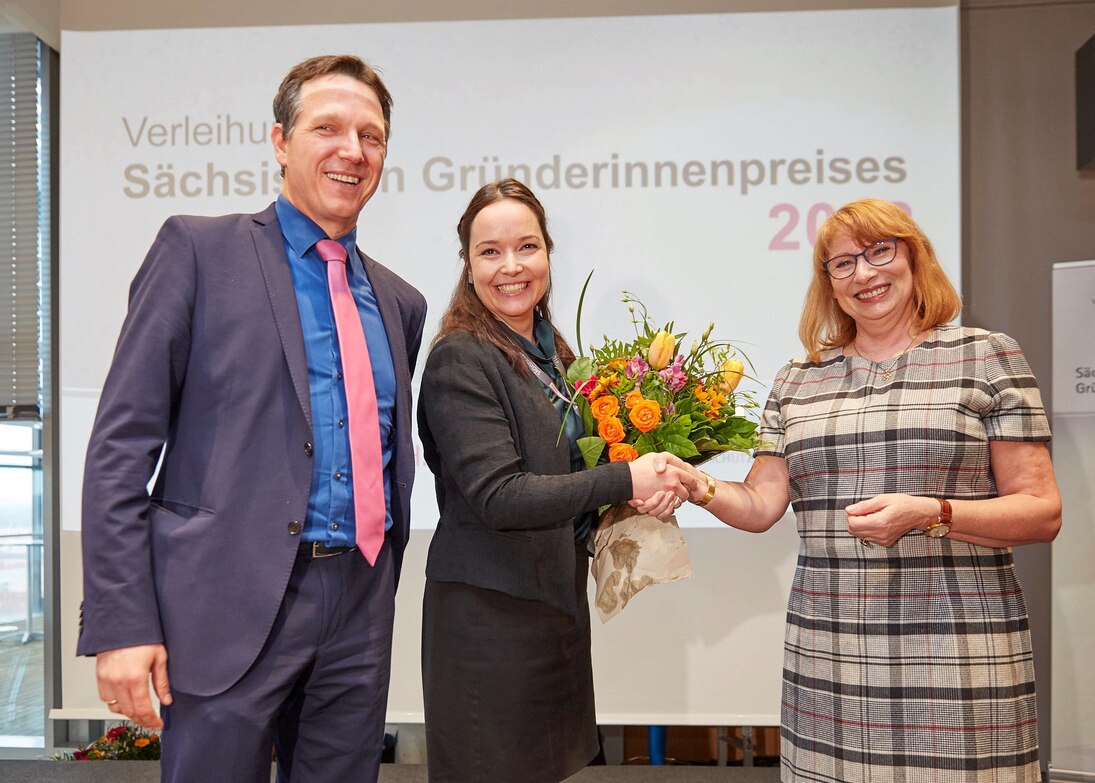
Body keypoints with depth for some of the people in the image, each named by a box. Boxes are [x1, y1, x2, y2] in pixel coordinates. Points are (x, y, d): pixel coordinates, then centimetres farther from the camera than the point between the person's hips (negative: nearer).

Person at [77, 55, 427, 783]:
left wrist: (380, 594, 15)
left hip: (360, 614, 5)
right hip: (232, 605, -4)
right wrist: (120, 623, -12)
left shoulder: (400, 301, 13)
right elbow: (123, 442, -7)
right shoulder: (199, 249, -2)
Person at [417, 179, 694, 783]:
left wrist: (653, 489, -3)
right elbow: (497, 496, -22)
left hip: (555, 599, 8)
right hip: (489, 614, -7)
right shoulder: (461, 359, -15)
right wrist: (626, 480, -24)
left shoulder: (552, 353, 9)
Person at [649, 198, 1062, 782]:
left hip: (956, 655, -2)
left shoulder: (985, 356, 3)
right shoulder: (797, 381, 13)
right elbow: (760, 506, 9)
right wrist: (699, 486, -11)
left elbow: (1043, 513, -2)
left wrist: (929, 513, -18)